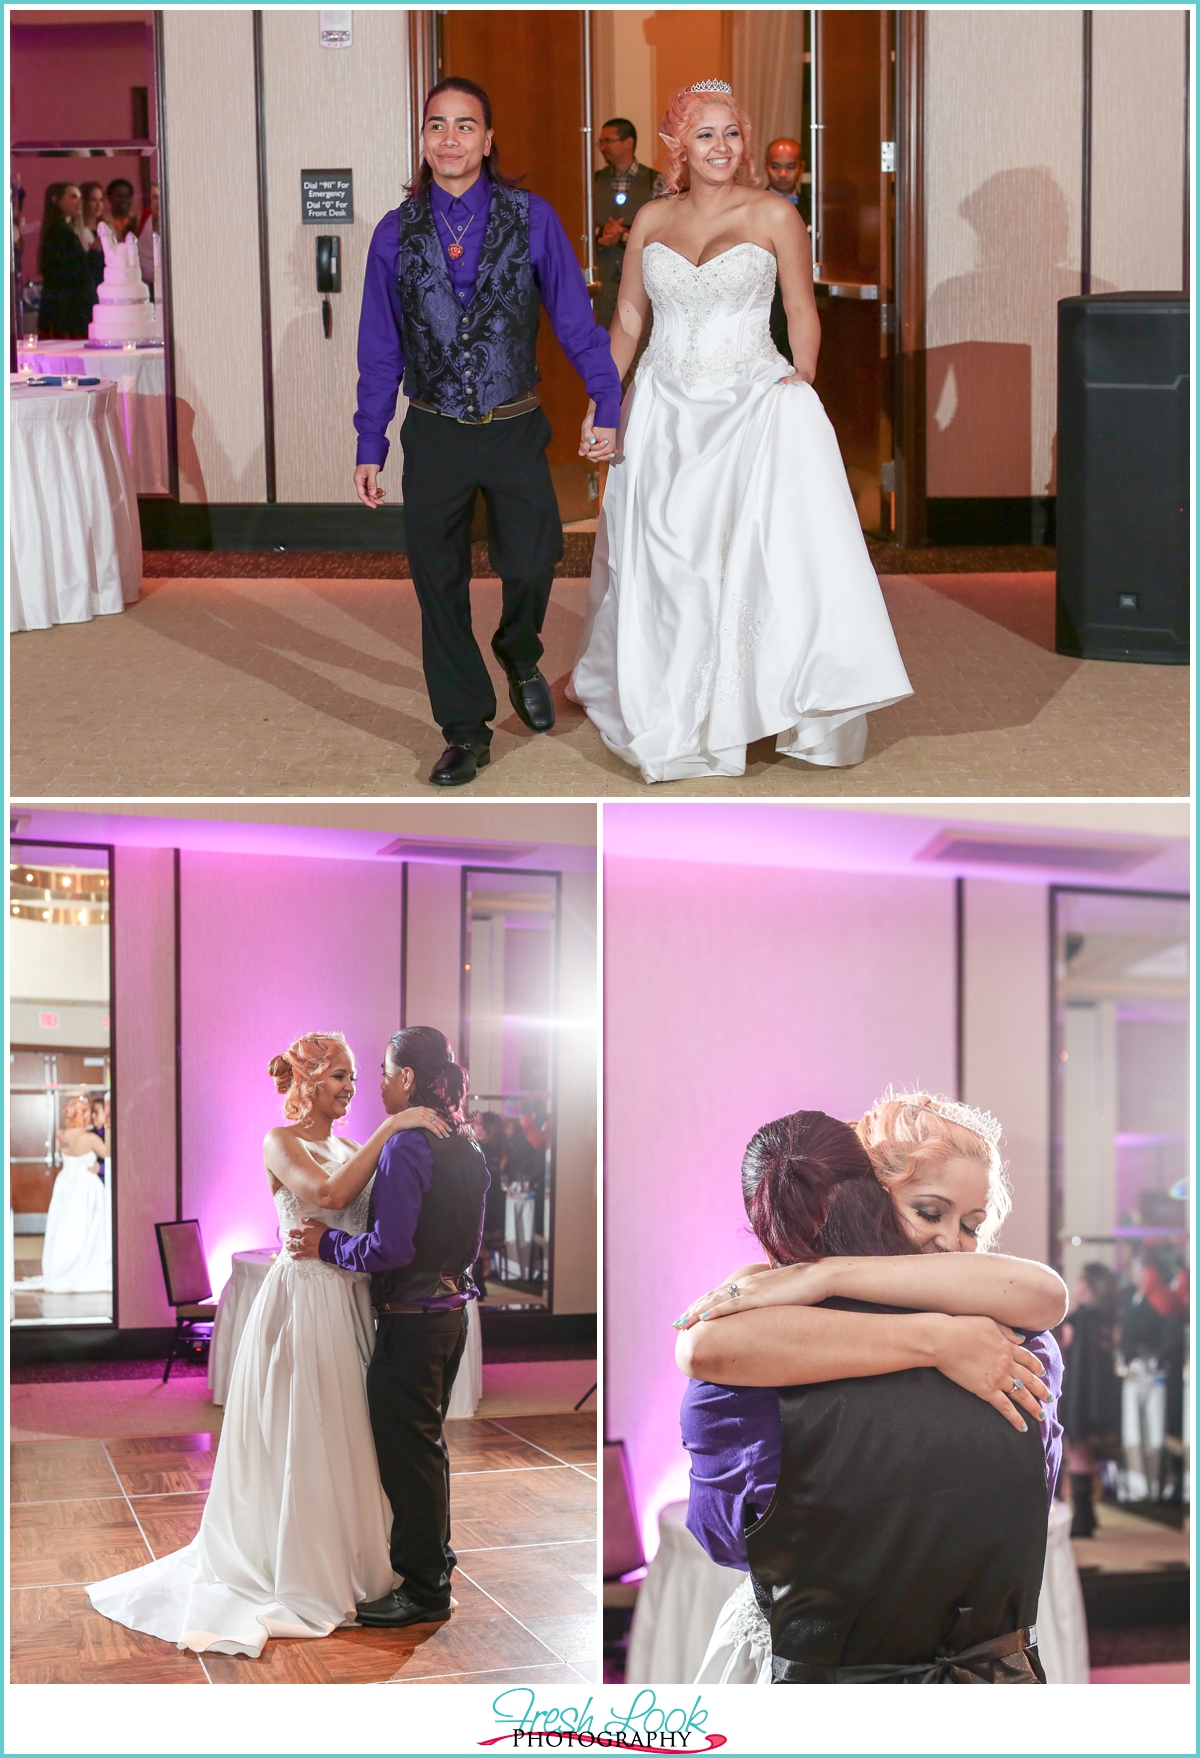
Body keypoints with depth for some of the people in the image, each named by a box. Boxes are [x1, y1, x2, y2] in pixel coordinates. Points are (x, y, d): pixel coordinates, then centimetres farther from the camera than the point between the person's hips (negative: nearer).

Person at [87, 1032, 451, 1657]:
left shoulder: (351, 1147, 13)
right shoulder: (281, 1142, -9)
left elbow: (374, 1221, 4)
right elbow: (329, 1193, -26)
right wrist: (391, 1129, -25)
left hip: (349, 1306, 7)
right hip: (302, 1300, -7)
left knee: (341, 1437, 12)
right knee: (296, 1439, 0)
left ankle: (342, 1563, 23)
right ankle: (294, 1576, 11)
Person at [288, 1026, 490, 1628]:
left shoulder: (405, 1147, -20)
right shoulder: (466, 1148, 7)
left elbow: (392, 1247, -24)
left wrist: (326, 1244, -13)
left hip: (411, 1319, -9)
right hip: (452, 1311, 9)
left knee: (406, 1450, 1)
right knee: (427, 1442, 22)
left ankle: (422, 1590, 8)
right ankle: (435, 1557, 36)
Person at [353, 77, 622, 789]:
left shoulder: (532, 218, -2)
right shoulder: (396, 233, 3)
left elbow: (577, 319, 3)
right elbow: (380, 347, 7)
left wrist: (608, 407, 1)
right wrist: (371, 446, 6)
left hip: (515, 430, -1)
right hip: (435, 434, 1)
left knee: (532, 565, -4)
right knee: (439, 585, 4)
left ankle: (520, 657, 32)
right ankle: (467, 731, 18)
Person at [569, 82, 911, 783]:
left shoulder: (773, 215, -1)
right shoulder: (652, 220, 8)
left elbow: (803, 313, 1)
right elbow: (628, 319, 13)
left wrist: (801, 390, -11)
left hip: (754, 404, -3)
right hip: (668, 409, 3)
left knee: (777, 544, -14)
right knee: (663, 559, 7)